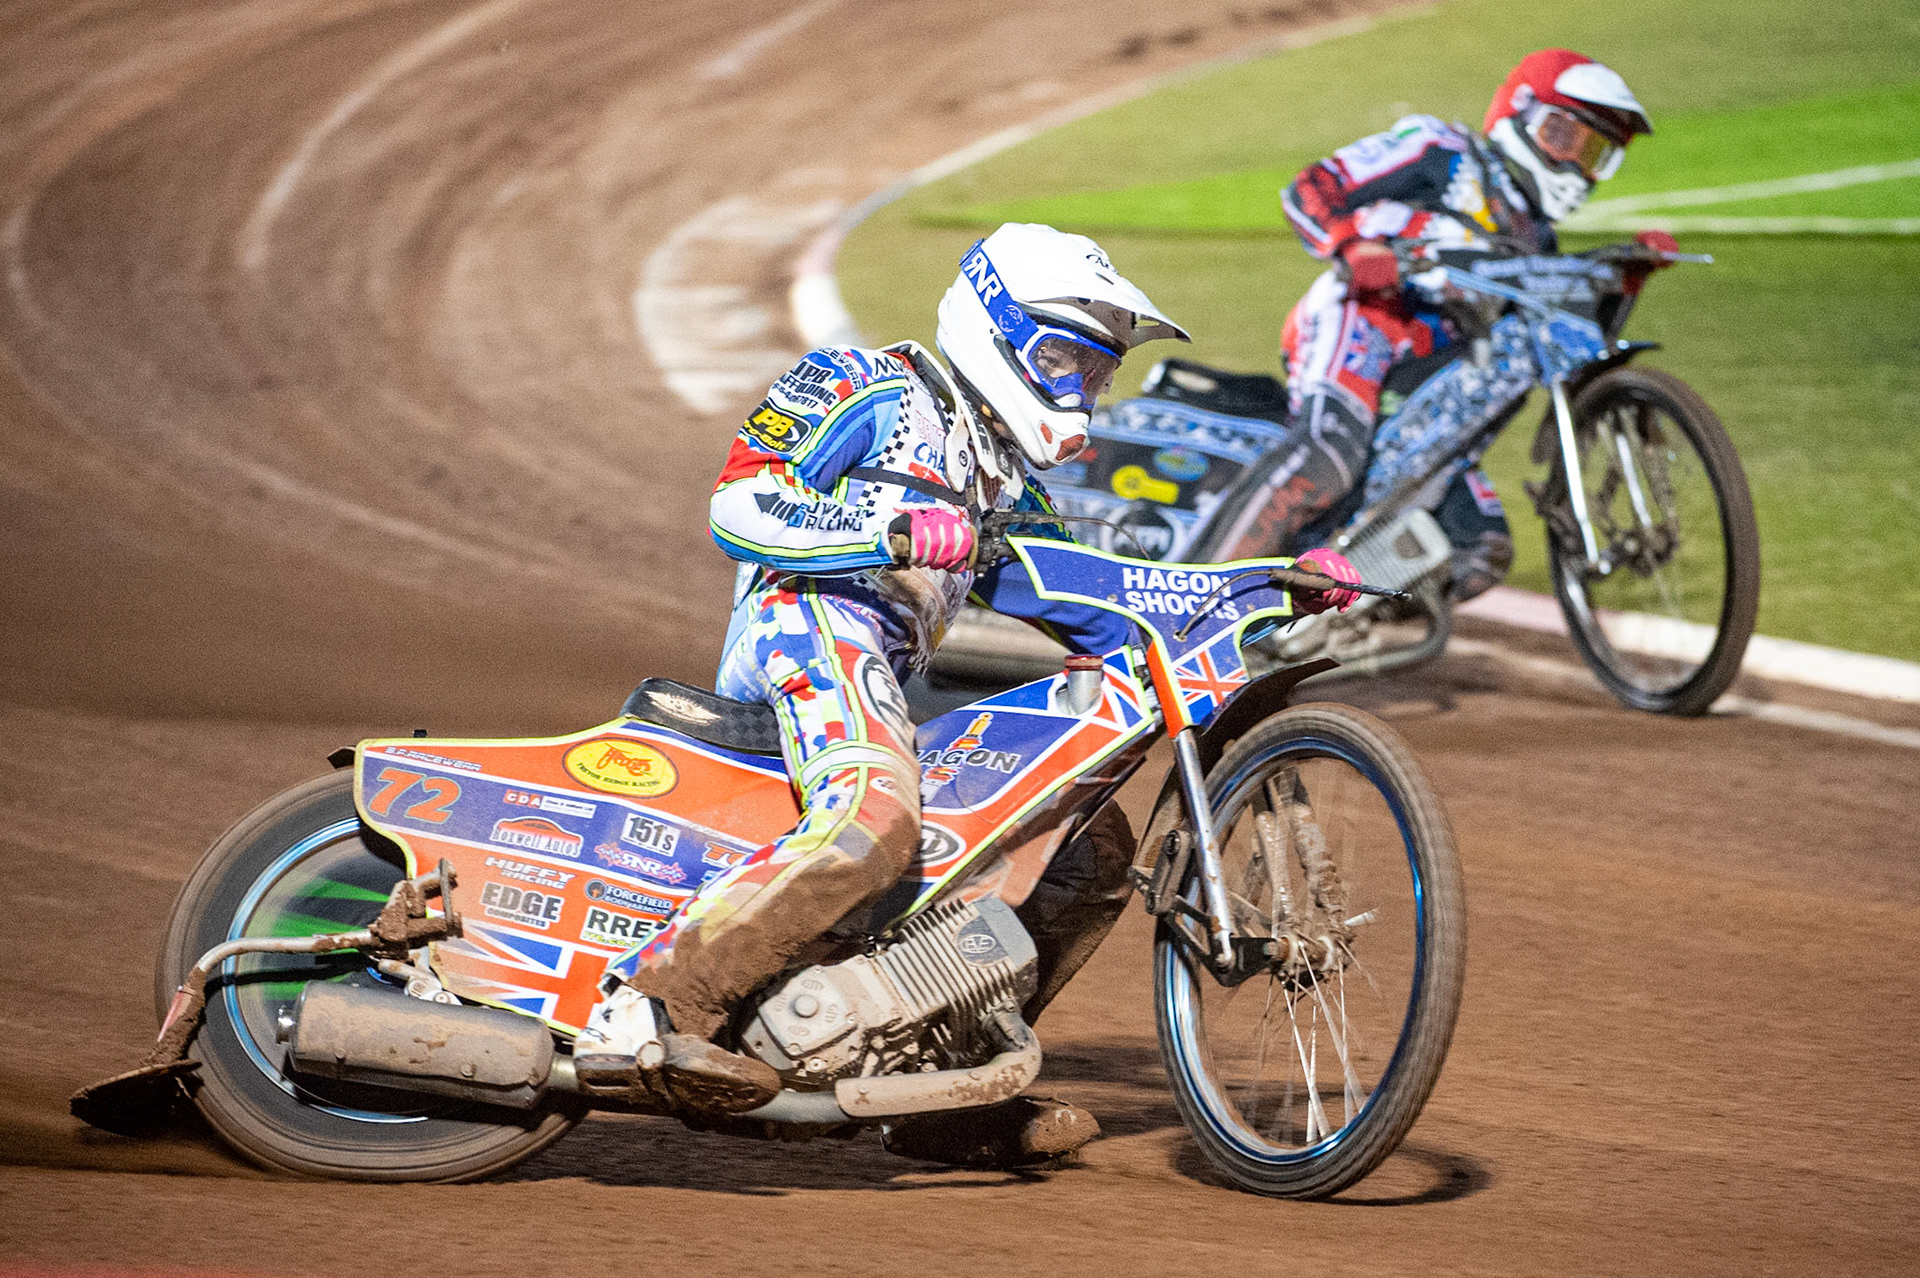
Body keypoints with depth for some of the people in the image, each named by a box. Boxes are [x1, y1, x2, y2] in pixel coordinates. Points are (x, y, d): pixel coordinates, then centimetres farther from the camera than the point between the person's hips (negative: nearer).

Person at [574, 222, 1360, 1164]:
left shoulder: (1007, 486, 30)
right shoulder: (870, 390, 5)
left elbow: (1099, 609, 27)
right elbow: (738, 502, -7)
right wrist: (897, 529, -22)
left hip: (897, 677, 9)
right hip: (812, 625, -9)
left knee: (1098, 847, 8)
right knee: (873, 819, -38)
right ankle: (650, 1005, -43)